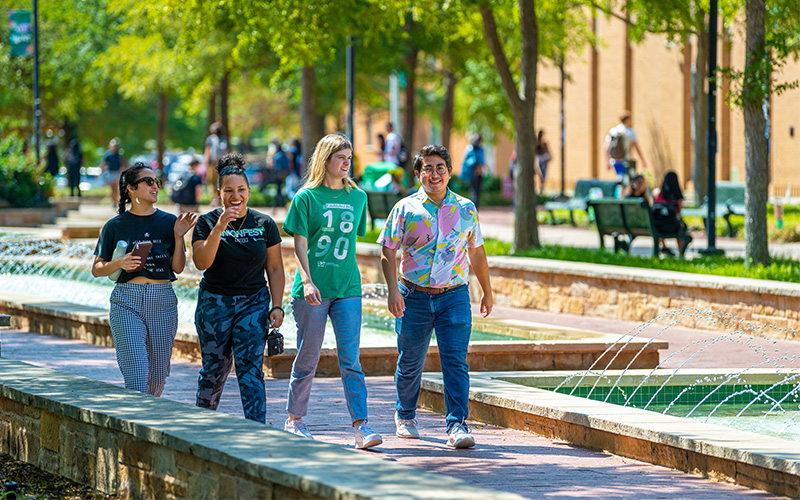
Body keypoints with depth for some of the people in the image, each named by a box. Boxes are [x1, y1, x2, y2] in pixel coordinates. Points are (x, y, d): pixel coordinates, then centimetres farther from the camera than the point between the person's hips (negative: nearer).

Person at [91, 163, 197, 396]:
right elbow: (97, 269, 5)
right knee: (136, 374, -13)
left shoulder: (168, 222, 7)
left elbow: (178, 268, 5)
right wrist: (119, 263, -14)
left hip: (162, 301, 3)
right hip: (127, 301, -3)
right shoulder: (115, 226, 2)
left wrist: (179, 237, -8)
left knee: (158, 374, 9)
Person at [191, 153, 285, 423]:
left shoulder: (264, 224, 2)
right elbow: (202, 262, -18)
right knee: (214, 369, 6)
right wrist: (219, 228, -26)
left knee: (251, 368, -11)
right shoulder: (207, 223, -3)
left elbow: (275, 269, 7)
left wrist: (277, 306, -2)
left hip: (254, 302, 1)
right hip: (214, 303, 0)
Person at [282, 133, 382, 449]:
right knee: (307, 358, 6)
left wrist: (347, 276, 14)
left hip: (348, 289, 3)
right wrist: (307, 281, -18)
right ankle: (295, 420, 21)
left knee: (351, 359, -4)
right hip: (312, 290, -3)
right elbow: (299, 244, -7)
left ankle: (361, 426, -9)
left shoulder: (357, 197, 9)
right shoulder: (307, 197, -2)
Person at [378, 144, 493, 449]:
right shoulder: (405, 209, 0)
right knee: (410, 363, 11)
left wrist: (487, 292, 22)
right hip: (414, 296, 0)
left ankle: (457, 425, -13)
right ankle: (405, 417, 32)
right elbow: (388, 253, 0)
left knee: (456, 361, -11)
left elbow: (477, 253, 17)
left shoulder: (466, 209, 7)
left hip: (454, 297, 0)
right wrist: (393, 290, -12)